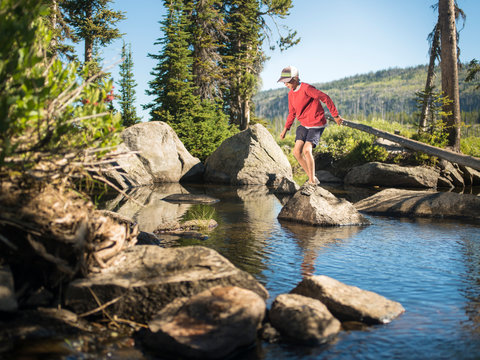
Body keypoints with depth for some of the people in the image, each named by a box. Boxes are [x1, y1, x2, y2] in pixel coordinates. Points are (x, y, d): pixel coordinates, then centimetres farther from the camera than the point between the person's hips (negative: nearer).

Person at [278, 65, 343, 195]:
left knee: (307, 150, -23)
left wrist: (336, 116, -9)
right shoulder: (291, 93, 7)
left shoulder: (306, 88, -18)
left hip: (316, 124, -8)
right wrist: (285, 129, 8)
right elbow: (292, 113, 18)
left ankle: (312, 183, -9)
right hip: (304, 125, 8)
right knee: (297, 152, -3)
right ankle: (312, 178, 12)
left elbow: (325, 98, -15)